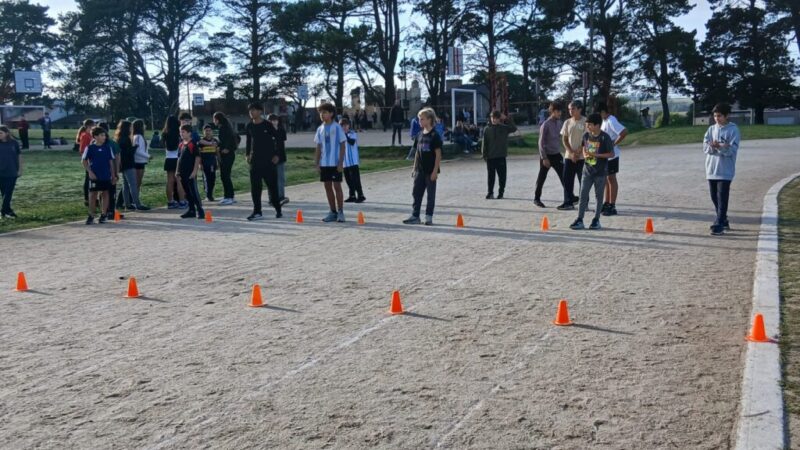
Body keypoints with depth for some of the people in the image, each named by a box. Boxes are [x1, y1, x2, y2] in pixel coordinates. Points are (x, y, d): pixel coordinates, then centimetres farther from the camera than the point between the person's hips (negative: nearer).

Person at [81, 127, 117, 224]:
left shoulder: (107, 147, 3)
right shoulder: (90, 148, -3)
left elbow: (111, 161, 8)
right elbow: (84, 160, 1)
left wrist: (113, 176, 6)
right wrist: (90, 172, -9)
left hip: (106, 176, 2)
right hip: (94, 176, -2)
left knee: (105, 194, 6)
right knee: (93, 194, 2)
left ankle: (103, 215, 15)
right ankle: (91, 216, 9)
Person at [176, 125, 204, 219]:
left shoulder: (193, 144, -9)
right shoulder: (181, 144, 13)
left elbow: (198, 157, -12)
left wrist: (194, 171, -16)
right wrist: (177, 171, 16)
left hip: (190, 173, -8)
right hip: (183, 172, 8)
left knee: (194, 192, -8)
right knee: (187, 192, 11)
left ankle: (200, 211, -4)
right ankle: (191, 210, 19)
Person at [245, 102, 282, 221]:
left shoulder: (267, 125, -6)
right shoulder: (249, 127, 6)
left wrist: (276, 155, -7)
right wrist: (247, 154, 10)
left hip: (269, 160, -4)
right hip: (255, 160, 4)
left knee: (272, 186, 2)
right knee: (255, 187, 0)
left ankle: (278, 210, 14)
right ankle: (257, 212, 4)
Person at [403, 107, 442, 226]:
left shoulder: (434, 136, -10)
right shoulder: (420, 135, 9)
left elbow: (438, 155, -12)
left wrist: (435, 171, -16)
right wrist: (414, 168, 12)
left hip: (430, 171, -6)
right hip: (420, 170, 6)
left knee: (431, 194, 4)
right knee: (416, 193, 7)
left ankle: (429, 217, 11)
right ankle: (415, 216, 14)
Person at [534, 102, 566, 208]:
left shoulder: (559, 123, 5)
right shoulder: (546, 125, -15)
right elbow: (541, 142, -15)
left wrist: (560, 150, 15)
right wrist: (544, 158, -17)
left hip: (556, 154, 6)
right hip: (546, 155, -6)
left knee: (563, 176, 0)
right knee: (542, 178, 4)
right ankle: (536, 198, 17)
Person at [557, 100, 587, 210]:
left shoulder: (585, 122, -5)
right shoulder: (567, 122, 7)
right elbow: (564, 139, 6)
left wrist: (578, 153, -13)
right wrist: (571, 153, -7)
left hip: (582, 157, -4)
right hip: (569, 156, 4)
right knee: (567, 180, 4)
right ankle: (568, 202, 12)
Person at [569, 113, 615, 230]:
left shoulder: (605, 137, -14)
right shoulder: (586, 135, 2)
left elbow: (611, 154, -12)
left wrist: (596, 155, -20)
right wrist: (585, 154, -4)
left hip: (600, 172, -4)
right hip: (587, 171, 4)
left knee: (598, 196, 6)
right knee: (583, 195, 1)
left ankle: (596, 220, 16)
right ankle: (579, 220, 4)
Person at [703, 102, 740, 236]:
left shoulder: (733, 130, -5)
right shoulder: (711, 129, 10)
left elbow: (732, 150, -13)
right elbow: (705, 147, 2)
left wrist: (720, 147, -29)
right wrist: (711, 146, -20)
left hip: (725, 171, -6)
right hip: (711, 169, 6)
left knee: (722, 199, -8)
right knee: (715, 198, 12)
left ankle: (718, 226, -10)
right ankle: (724, 222, 26)